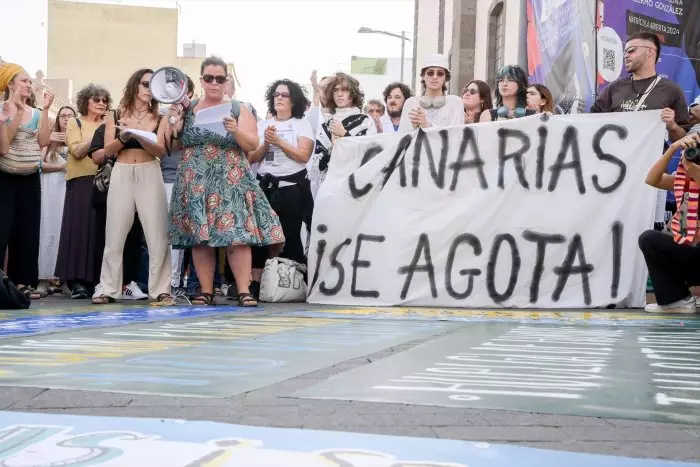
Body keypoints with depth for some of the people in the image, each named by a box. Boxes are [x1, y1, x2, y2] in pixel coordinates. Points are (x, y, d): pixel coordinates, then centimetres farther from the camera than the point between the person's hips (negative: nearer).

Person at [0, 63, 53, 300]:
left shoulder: (35, 113, 10)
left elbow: (43, 141, -4)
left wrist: (45, 110, -7)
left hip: (30, 179, 5)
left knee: (27, 231, 4)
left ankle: (22, 282, 9)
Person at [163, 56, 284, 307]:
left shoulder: (239, 109, 5)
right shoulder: (186, 109, 10)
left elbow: (253, 145, -2)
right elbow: (172, 146, 11)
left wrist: (236, 131, -19)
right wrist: (173, 124, -7)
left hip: (231, 181, -2)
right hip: (196, 182, 2)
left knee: (237, 234, -10)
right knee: (199, 237, 0)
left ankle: (244, 291, -9)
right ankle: (206, 291, 6)